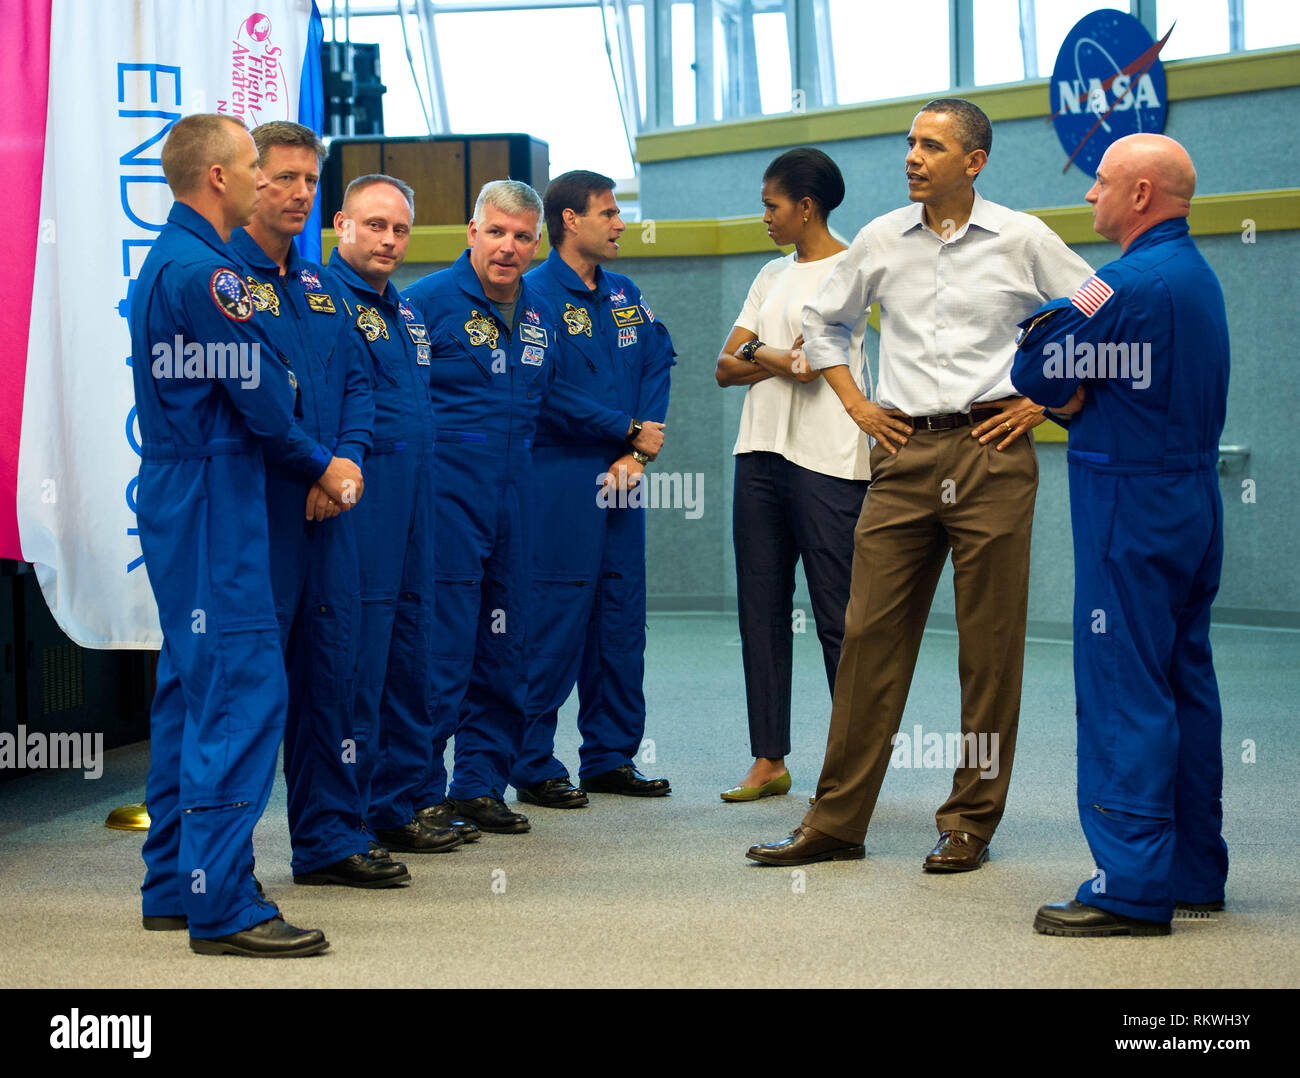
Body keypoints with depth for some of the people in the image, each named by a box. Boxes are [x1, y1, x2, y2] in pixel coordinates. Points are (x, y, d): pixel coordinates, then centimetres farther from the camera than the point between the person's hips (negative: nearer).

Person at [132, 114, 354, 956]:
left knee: (193, 688, 14)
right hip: (214, 501, -11)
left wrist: (316, 464, 10)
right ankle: (223, 904, -10)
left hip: (180, 497, 11)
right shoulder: (204, 271, -16)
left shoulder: (166, 261, 17)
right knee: (243, 689, -10)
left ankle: (175, 884, 20)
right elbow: (263, 397, -14)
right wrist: (317, 465, 3)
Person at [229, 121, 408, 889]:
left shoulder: (320, 288, 18)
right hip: (255, 505, -7)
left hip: (327, 507, 7)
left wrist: (345, 461, -2)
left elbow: (356, 386, 16)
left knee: (330, 666, 11)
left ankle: (329, 838, 20)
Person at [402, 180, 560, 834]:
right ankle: (422, 796, 2)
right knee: (442, 651, -6)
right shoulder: (429, 300, -6)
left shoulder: (538, 316, 14)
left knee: (503, 651, 10)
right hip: (446, 502, -7)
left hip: (513, 499, 7)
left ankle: (479, 785, 20)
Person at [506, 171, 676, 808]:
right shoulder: (535, 295, -7)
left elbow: (657, 366, 9)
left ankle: (611, 756, 19)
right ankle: (534, 767, 1)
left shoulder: (625, 296, 16)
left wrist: (639, 450, -6)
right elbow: (551, 394, -15)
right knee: (557, 617, -6)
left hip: (621, 476, 7)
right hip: (561, 475, -7)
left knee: (622, 615, 9)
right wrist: (631, 431, -9)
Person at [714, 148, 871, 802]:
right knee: (761, 613, 7)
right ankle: (769, 761, 13)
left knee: (838, 619, -5)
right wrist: (780, 360, -5)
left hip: (826, 460, -7)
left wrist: (757, 353, -1)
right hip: (761, 454, 7)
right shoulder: (772, 275, 19)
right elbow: (726, 367, 12)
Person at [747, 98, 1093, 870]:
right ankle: (837, 821, 7)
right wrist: (857, 404, 15)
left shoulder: (1024, 240, 1)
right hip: (905, 455, 3)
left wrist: (1042, 401, 0)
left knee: (991, 646, 1)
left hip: (991, 451, -3)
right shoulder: (881, 241, 10)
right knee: (872, 634, 1)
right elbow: (824, 320, 25)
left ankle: (971, 822, 11)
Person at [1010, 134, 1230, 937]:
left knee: (1123, 692, -8)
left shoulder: (1135, 283, -17)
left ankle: (1133, 887, -7)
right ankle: (1194, 871, 20)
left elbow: (1035, 368, -13)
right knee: (1184, 681, 13)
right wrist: (1080, 397, 2)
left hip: (1132, 508, -10)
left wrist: (1069, 392, 5)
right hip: (1192, 499, 10)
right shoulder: (1197, 276, 15)